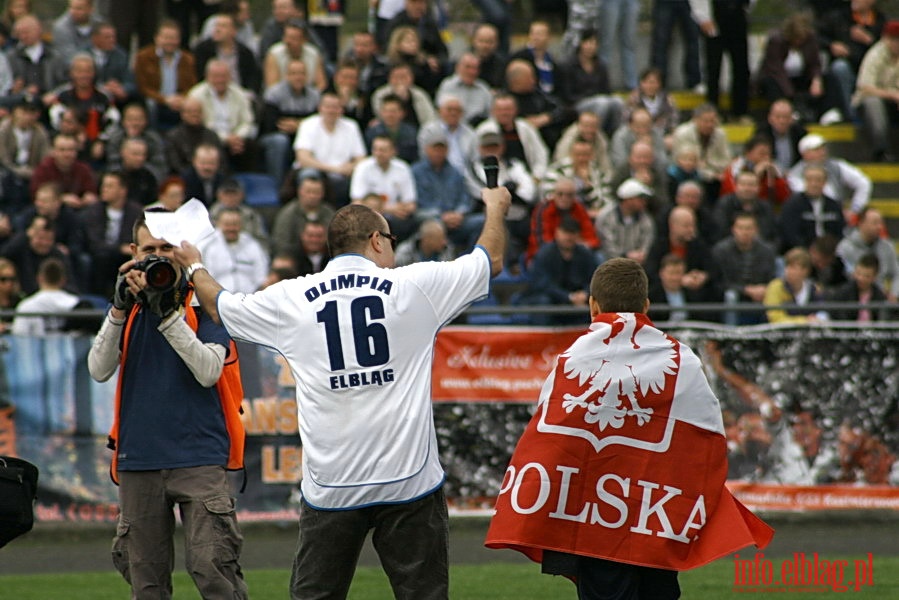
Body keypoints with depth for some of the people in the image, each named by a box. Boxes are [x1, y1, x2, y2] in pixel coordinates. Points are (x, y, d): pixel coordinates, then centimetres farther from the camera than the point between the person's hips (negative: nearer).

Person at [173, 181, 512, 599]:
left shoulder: (290, 299, 4)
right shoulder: (414, 286, 0)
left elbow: (219, 306, 23)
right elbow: (491, 260, 16)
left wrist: (194, 268, 44)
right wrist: (495, 208, 37)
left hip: (329, 486, 2)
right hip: (410, 482, -1)